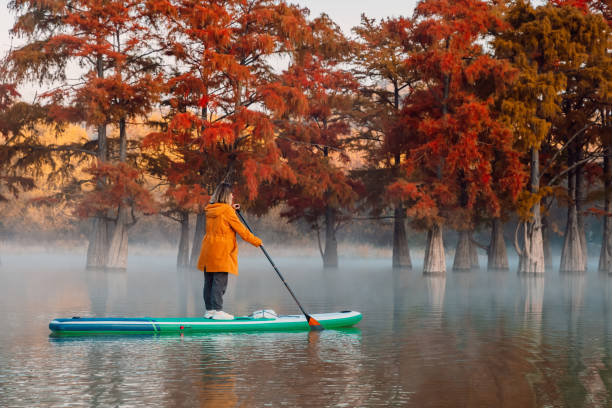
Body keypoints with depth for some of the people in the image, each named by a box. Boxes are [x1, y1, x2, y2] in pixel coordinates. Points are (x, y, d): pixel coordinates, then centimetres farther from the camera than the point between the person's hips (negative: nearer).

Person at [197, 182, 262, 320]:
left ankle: (209, 310, 14)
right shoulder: (227, 210, -11)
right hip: (221, 252, -8)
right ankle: (217, 310, -8)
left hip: (207, 250, 8)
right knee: (220, 282, -6)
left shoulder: (210, 210, 10)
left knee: (209, 281, 10)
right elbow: (241, 229, -9)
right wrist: (256, 241, 1)